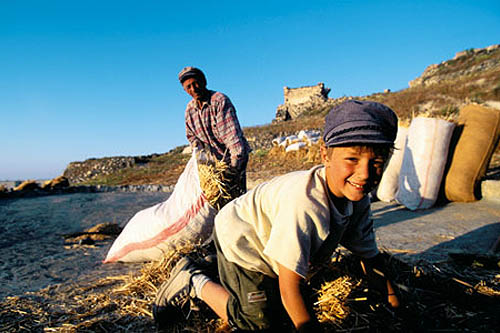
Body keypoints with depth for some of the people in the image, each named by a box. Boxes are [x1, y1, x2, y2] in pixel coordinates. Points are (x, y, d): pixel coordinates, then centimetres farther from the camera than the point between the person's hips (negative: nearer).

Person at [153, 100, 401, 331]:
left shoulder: (359, 198, -15)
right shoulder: (303, 203, -42)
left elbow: (370, 256, 1)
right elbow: (290, 286, -36)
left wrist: (395, 305, 5)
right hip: (239, 240, -8)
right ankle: (193, 281, 9)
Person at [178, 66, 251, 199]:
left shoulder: (220, 100, -18)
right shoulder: (189, 109, 5)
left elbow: (231, 133, -26)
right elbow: (191, 135, 19)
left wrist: (234, 162, -33)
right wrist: (199, 150, -2)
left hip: (235, 157, -6)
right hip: (214, 159, 7)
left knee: (234, 196, -15)